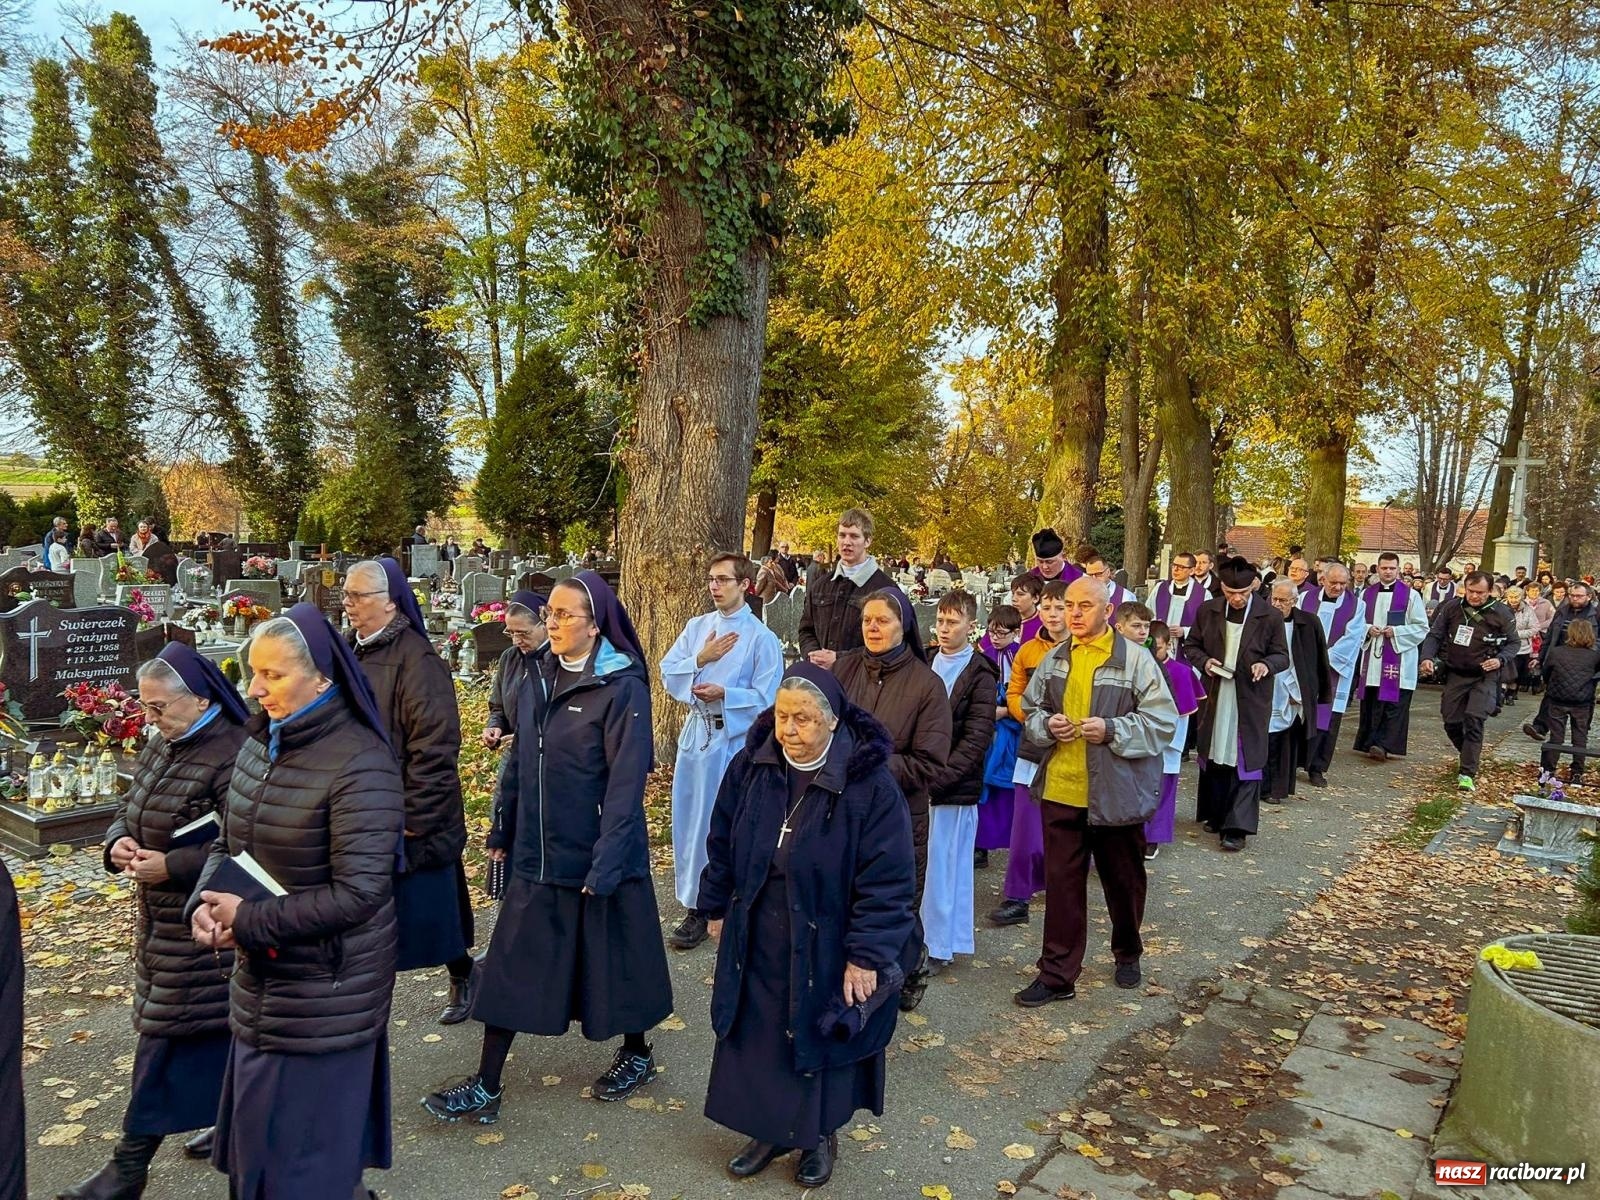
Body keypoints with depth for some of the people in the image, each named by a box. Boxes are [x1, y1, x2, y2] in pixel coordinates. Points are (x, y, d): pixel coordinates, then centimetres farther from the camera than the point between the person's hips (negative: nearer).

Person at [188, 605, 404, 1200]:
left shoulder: (360, 763, -23)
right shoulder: (258, 745, 3)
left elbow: (358, 892, -25)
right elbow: (227, 843, 13)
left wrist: (248, 920, -20)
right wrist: (203, 903, -8)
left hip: (326, 993, -8)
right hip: (259, 983, 8)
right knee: (255, 1144, 24)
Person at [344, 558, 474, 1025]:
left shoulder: (416, 659, -18)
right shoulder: (349, 652, 6)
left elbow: (435, 746, -21)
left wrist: (416, 819, -19)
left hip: (407, 824, -7)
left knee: (427, 911, 10)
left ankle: (463, 976, 34)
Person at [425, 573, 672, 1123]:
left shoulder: (623, 687, -17)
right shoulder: (540, 676, 4)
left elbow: (626, 782, -19)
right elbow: (519, 760, 11)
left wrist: (606, 863, -22)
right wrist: (502, 830, 13)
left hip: (597, 856, -6)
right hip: (537, 854, 6)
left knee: (613, 959, 12)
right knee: (508, 965, 9)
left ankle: (637, 1053, 36)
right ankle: (486, 1087, 22)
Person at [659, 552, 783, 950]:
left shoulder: (761, 637, -8)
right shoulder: (697, 626, 8)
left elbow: (766, 697, -11)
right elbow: (668, 672, 4)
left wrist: (725, 694, -23)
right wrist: (699, 660, -11)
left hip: (734, 738, -5)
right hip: (695, 732, 6)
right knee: (689, 820, 11)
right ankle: (695, 903, 25)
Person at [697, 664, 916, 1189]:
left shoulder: (869, 782, -22)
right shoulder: (750, 766, -8)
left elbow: (887, 879, -18)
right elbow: (723, 844, 5)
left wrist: (867, 955, -18)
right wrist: (717, 908, 11)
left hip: (825, 948, -3)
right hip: (756, 941, 4)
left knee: (820, 1040, 14)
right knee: (756, 1037, 16)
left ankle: (820, 1136, 39)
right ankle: (768, 1129, 40)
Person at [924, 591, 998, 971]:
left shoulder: (981, 676, -5)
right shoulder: (925, 665, 10)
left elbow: (976, 739, -11)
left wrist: (936, 779, -17)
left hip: (954, 787, -5)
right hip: (918, 783, 5)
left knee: (944, 865, 3)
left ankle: (939, 946, 15)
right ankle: (916, 936, 25)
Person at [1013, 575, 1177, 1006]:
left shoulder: (1136, 660, -8)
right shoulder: (1054, 658, 6)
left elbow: (1163, 721, -10)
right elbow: (1029, 710, 15)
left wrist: (1111, 730, -21)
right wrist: (1046, 724, -7)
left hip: (1116, 793, -3)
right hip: (1060, 790, 3)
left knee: (1123, 881, 16)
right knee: (1061, 884, 7)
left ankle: (1127, 954, 41)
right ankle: (1057, 974, 17)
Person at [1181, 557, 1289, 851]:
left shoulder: (1270, 616, -6)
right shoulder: (1207, 611, 0)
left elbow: (1282, 655, 0)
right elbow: (1191, 645, 9)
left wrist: (1267, 665, -21)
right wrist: (1204, 661, -11)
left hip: (1250, 700, -3)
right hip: (1214, 696, 3)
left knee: (1245, 760, -3)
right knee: (1213, 755, 12)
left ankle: (1237, 827, 0)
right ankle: (1216, 815, 28)